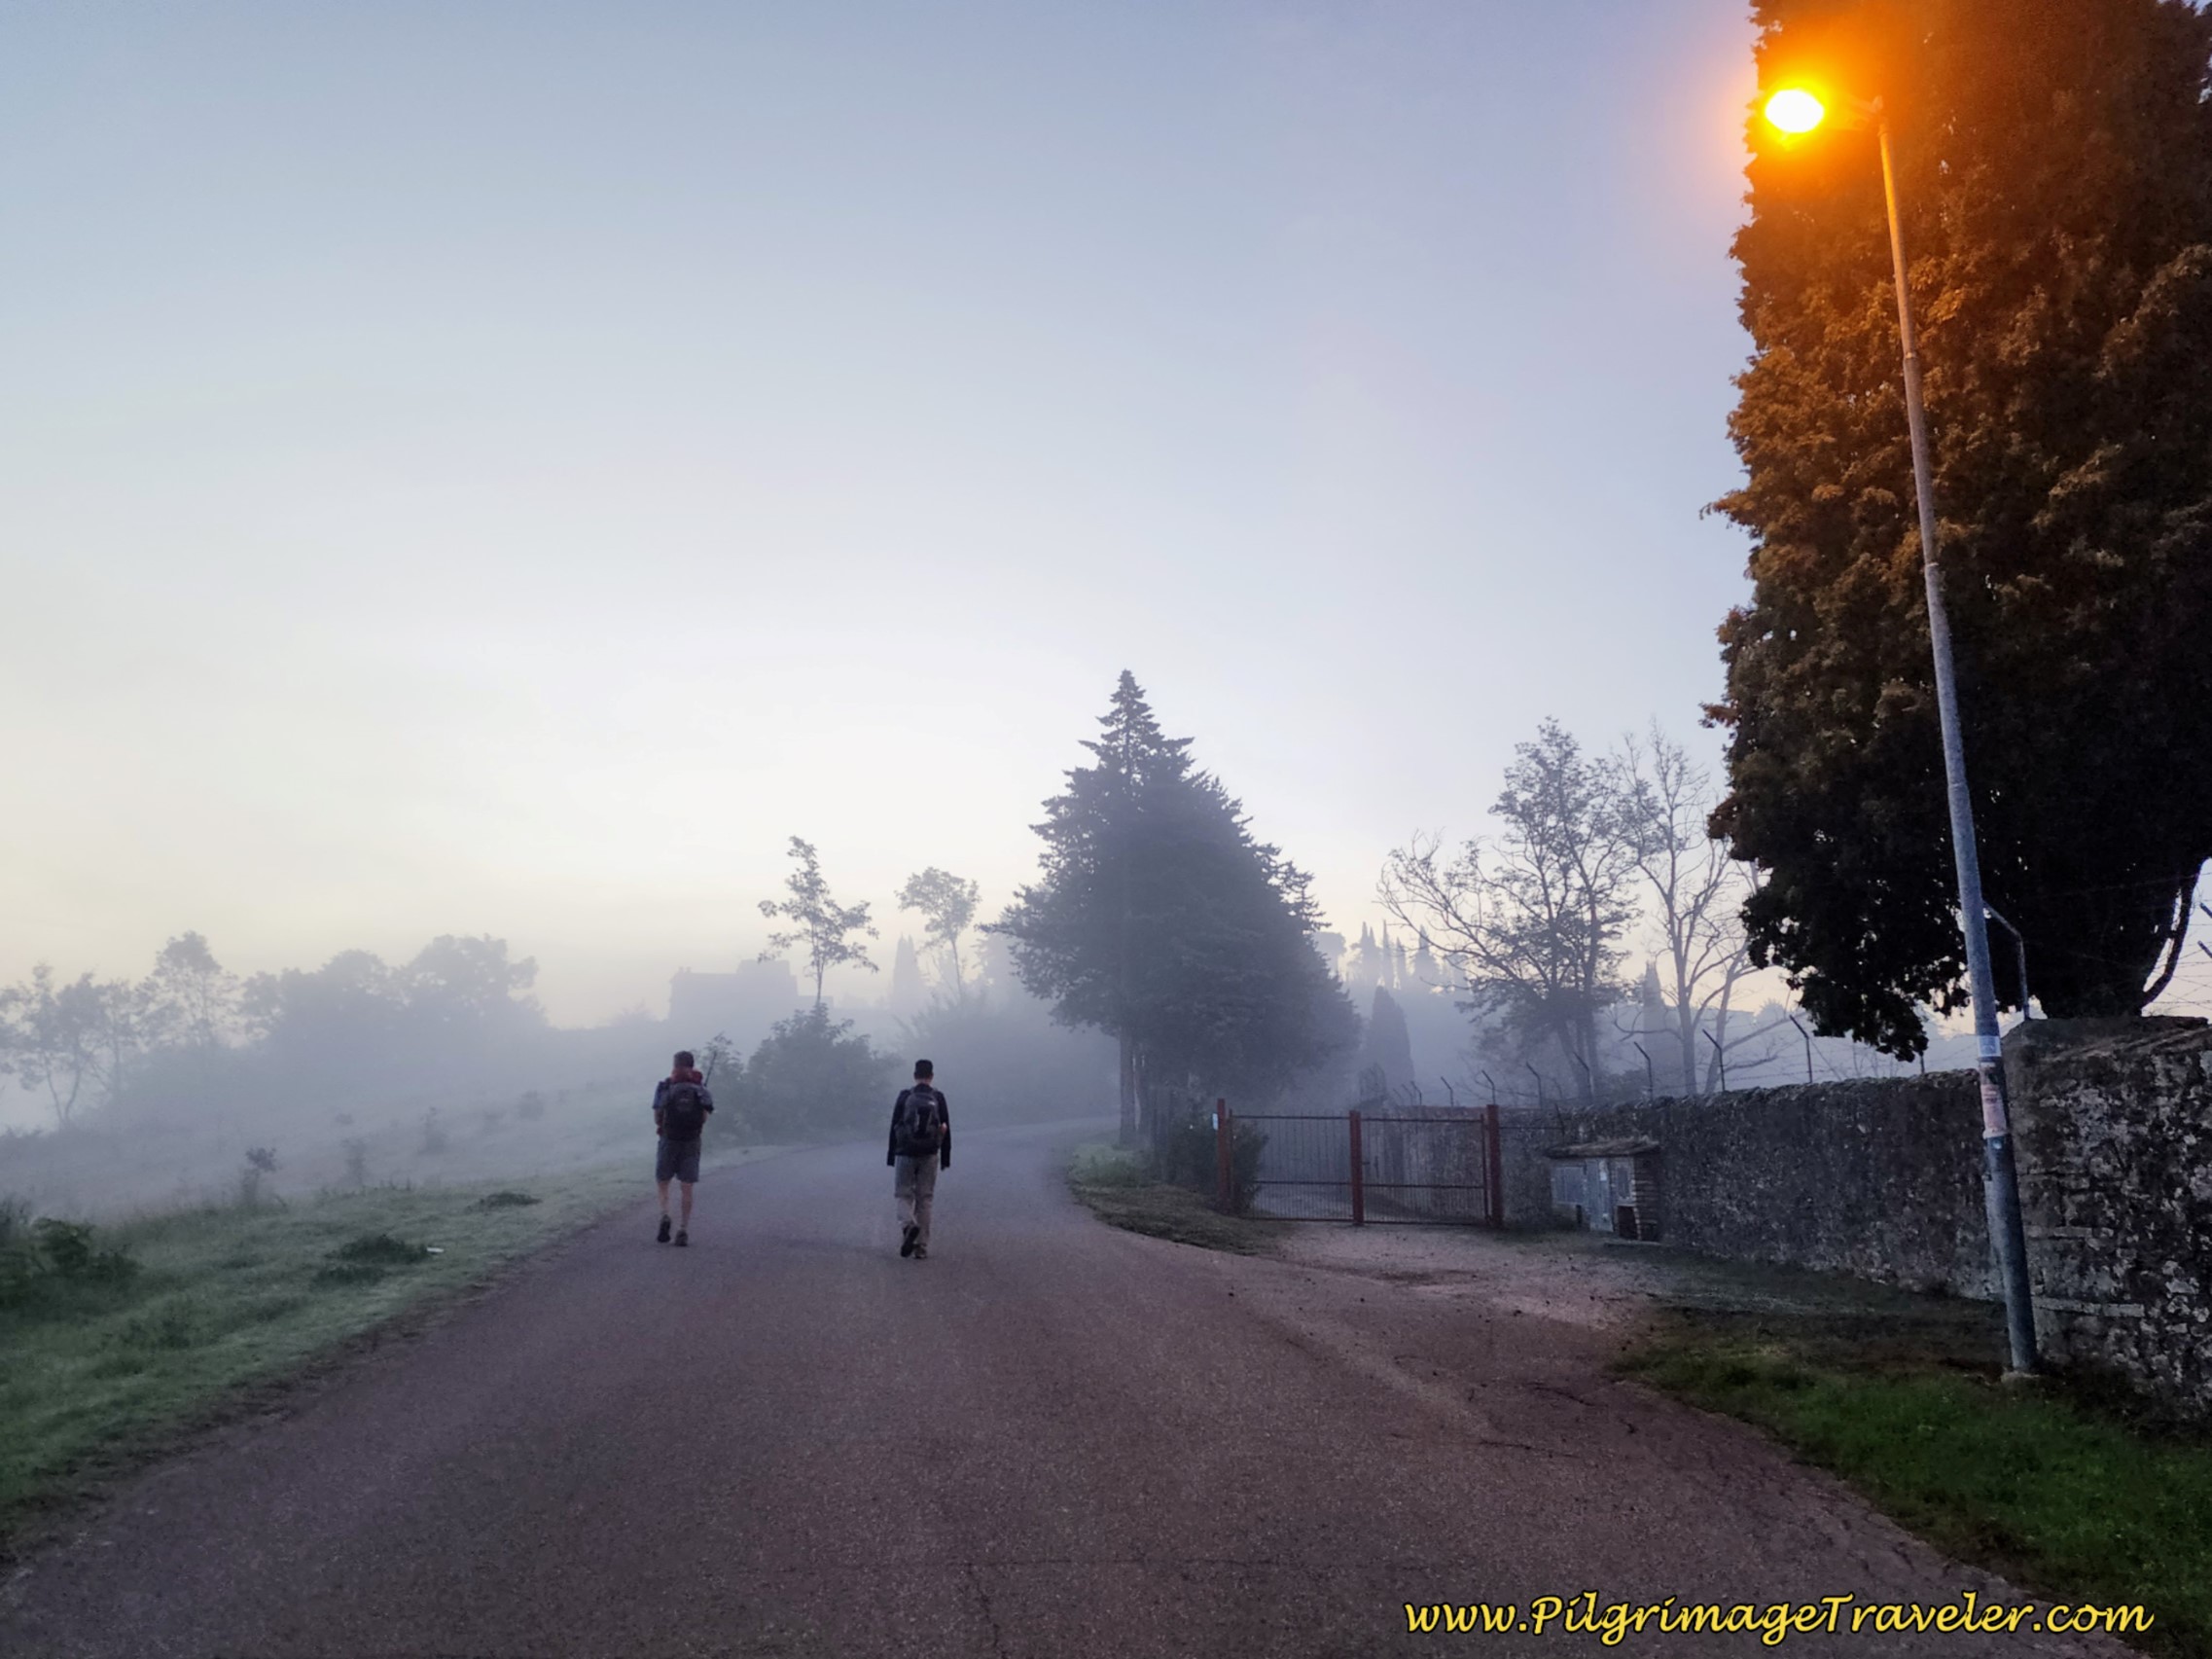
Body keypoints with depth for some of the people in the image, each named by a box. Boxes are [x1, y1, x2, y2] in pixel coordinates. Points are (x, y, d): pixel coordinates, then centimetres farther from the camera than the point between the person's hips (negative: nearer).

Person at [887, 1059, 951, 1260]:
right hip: (929, 1155, 1)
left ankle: (908, 1224, -21)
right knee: (925, 1198, 7)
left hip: (905, 1153, -1)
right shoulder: (938, 1098, 1)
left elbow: (894, 1127, 0)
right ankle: (921, 1247, 6)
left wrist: (891, 1156, 8)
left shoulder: (904, 1097, -2)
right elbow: (946, 1129, 2)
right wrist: (946, 1158, 9)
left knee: (904, 1194, 9)